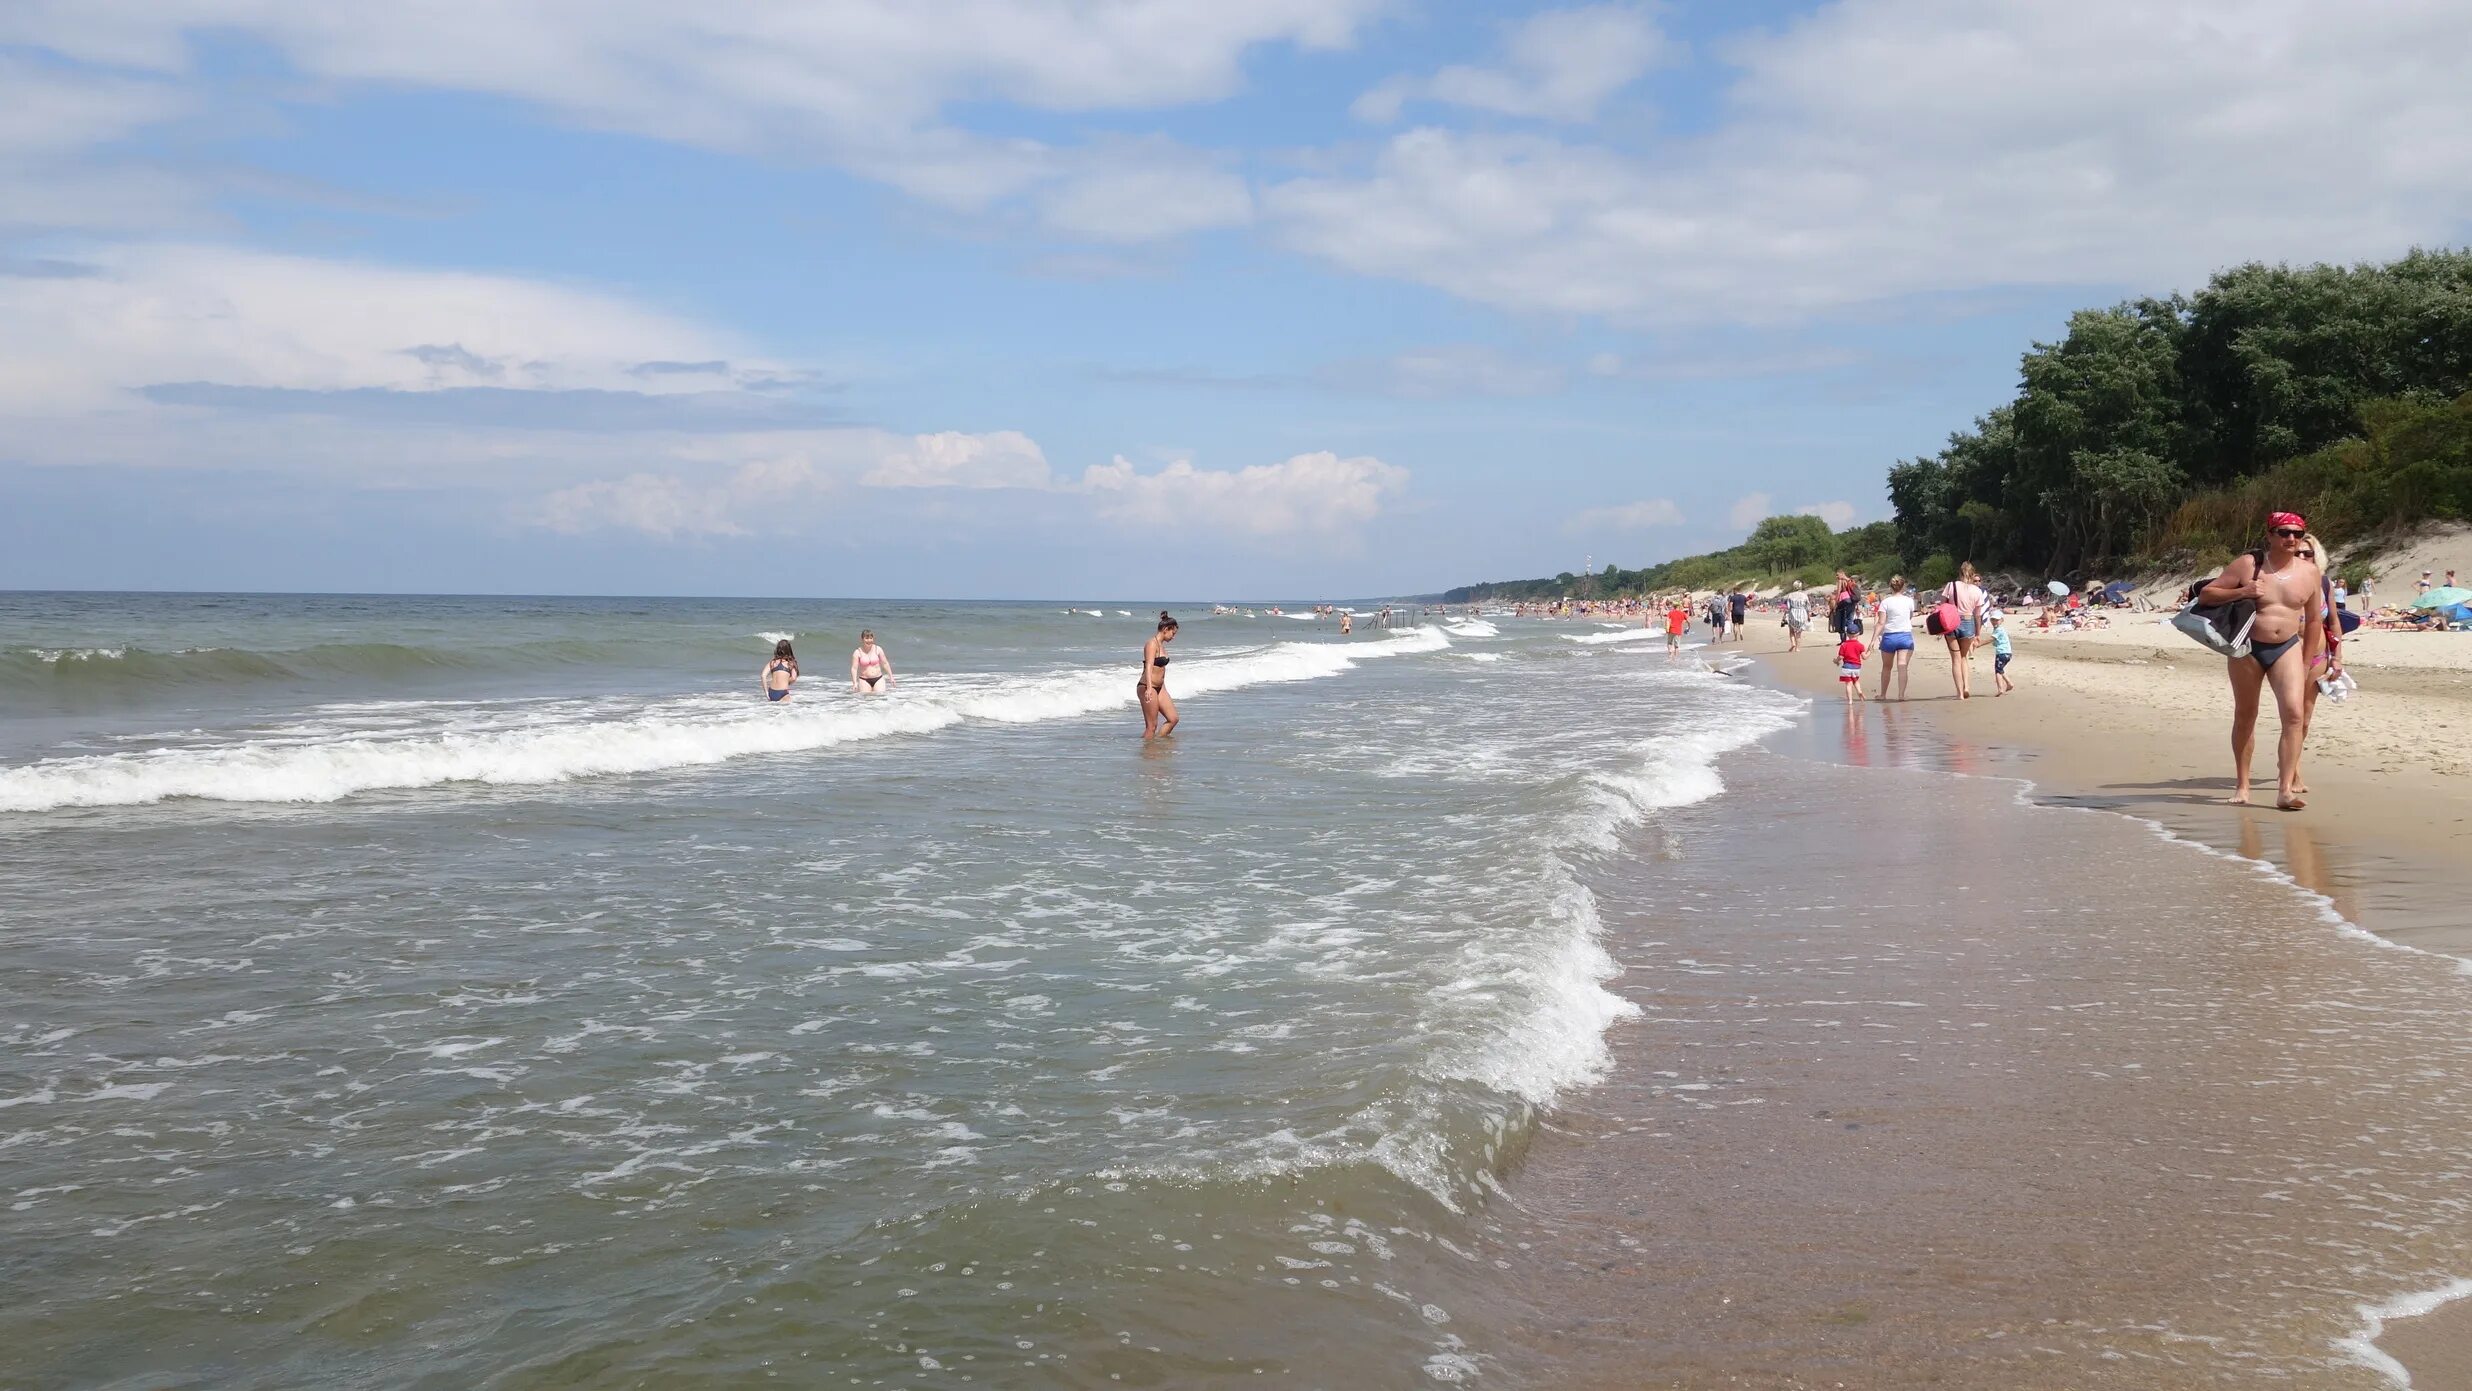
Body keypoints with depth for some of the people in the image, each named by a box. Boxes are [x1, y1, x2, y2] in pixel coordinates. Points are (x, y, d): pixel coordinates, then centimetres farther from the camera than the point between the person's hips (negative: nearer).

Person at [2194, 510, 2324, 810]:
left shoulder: (2309, 571, 2)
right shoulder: (2247, 564, -7)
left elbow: (2314, 619, 12)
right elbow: (2205, 595, -6)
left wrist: (2305, 663, 11)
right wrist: (2241, 592, -22)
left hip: (2287, 649, 2)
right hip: (2247, 649, -1)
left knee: (2295, 714, -15)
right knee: (2245, 717, 9)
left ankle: (2286, 790, -15)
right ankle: (2242, 785, 22)